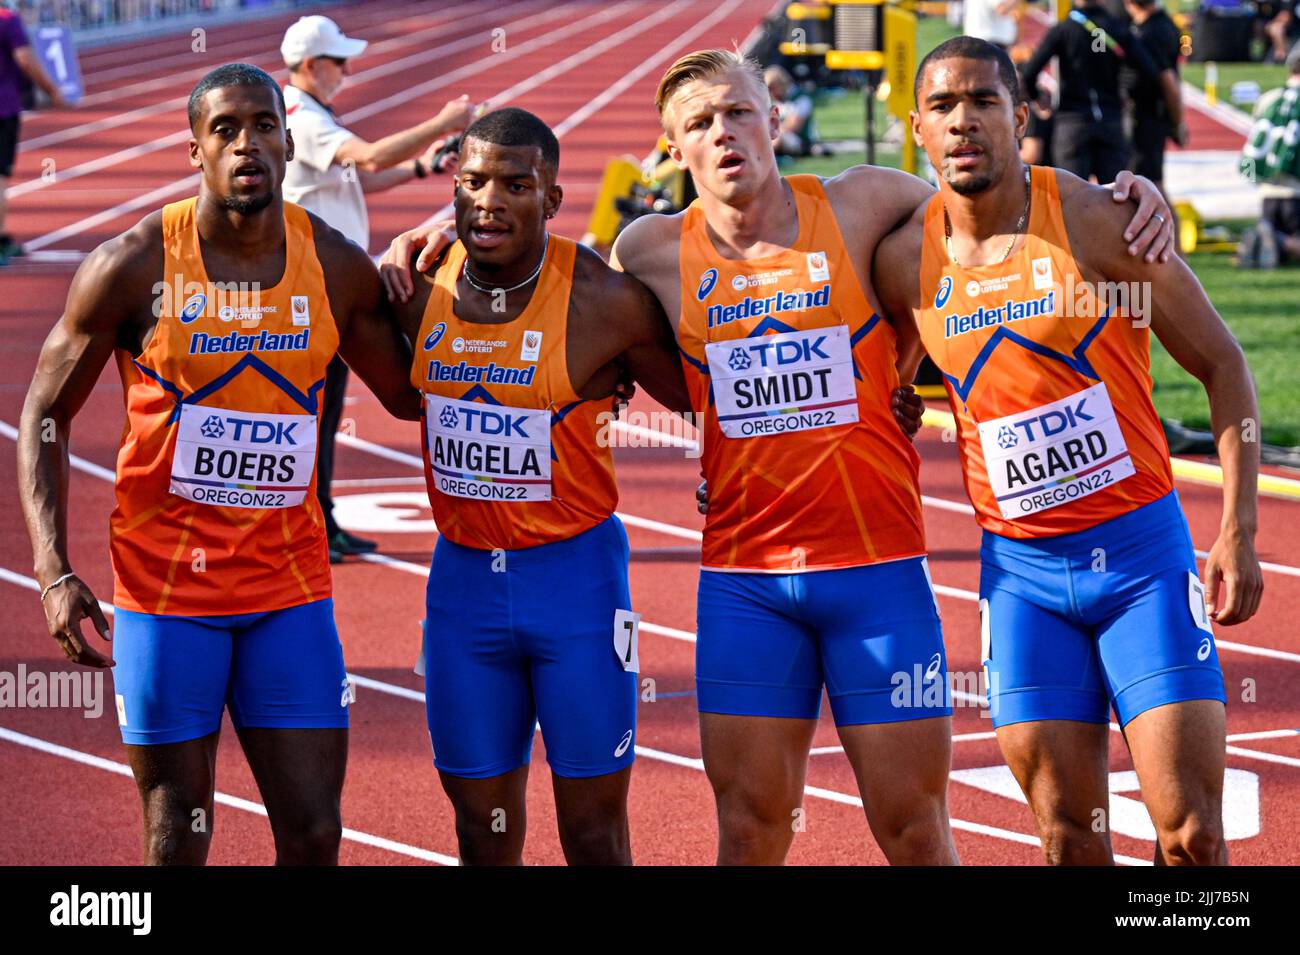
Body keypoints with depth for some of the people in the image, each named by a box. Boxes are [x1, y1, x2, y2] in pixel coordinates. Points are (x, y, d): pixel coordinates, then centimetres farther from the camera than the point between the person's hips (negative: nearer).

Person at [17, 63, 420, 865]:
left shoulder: (338, 268, 0)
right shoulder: (133, 266, -9)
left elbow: (410, 395, 14)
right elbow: (46, 414, -1)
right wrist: (56, 573, -11)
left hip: (291, 588, 2)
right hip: (165, 588, -2)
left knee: (314, 834, 1)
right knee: (177, 842, 5)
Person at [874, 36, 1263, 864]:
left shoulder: (1098, 222, -9)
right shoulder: (905, 262, -1)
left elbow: (1223, 366, -3)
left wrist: (1238, 537, -8)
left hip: (1142, 549, -2)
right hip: (1022, 571, 3)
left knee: (1191, 834, -8)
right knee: (1069, 835, 3)